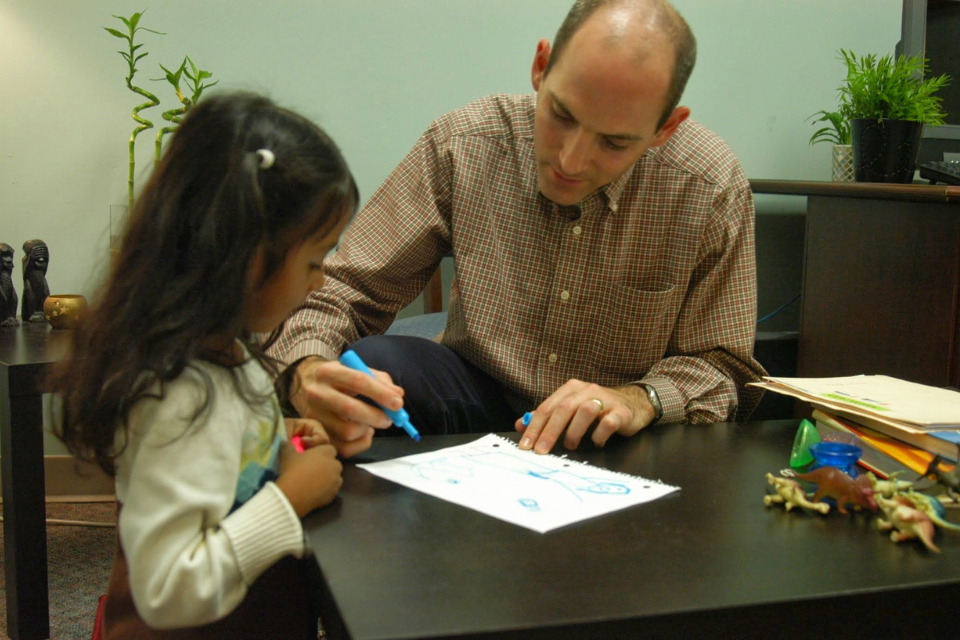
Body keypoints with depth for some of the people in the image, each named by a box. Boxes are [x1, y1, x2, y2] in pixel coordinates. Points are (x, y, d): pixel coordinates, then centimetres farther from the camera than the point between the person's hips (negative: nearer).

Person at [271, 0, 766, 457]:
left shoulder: (711, 191, -15)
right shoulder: (461, 144, -14)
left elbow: (722, 367, -4)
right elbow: (343, 291, -9)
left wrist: (641, 399, -25)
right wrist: (307, 372, -31)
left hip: (621, 449, 1)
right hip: (478, 394, 0)